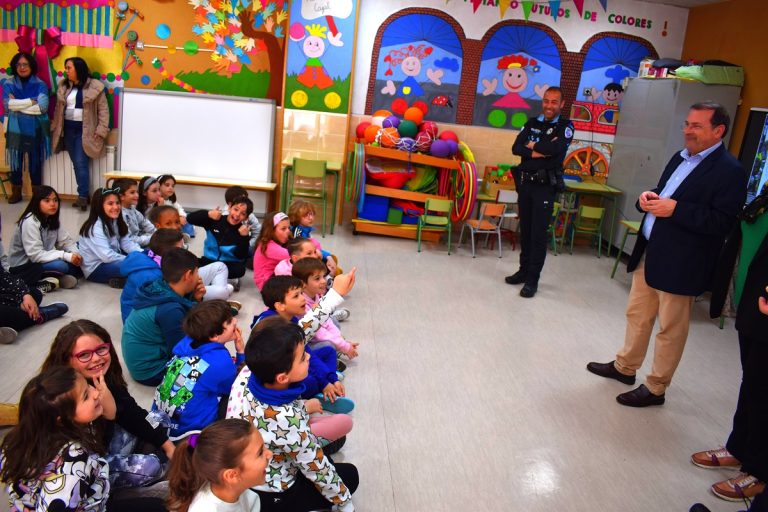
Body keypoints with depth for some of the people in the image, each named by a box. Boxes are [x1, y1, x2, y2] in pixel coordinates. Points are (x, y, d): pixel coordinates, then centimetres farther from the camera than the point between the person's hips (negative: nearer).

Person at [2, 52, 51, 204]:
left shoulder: (40, 84, 2)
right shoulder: (9, 84, 5)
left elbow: (43, 106, -13)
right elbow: (8, 104, -11)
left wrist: (18, 106, -10)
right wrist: (31, 101, -12)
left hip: (34, 129, -1)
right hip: (15, 129, 1)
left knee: (35, 161, 4)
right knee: (15, 160, 5)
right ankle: (16, 192, 17)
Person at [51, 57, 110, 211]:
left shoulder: (94, 87, -7)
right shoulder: (63, 86, 10)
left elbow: (103, 109, -6)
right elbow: (59, 109, 16)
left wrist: (101, 130, -12)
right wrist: (55, 128, 11)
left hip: (85, 131, -6)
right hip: (68, 130, 6)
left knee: (81, 163, -12)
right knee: (76, 164, 7)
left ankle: (83, 196, -8)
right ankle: (83, 195, 13)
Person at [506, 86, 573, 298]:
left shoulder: (565, 126, -1)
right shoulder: (532, 123, 11)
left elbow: (555, 148, -19)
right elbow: (516, 148, -1)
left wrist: (532, 145, -5)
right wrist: (539, 152, -14)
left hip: (545, 186, -4)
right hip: (525, 182, 5)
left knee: (539, 233, -3)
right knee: (525, 229, 11)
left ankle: (533, 279, 3)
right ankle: (524, 270, 24)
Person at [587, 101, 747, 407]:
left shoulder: (729, 171, -15)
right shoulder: (680, 158, 12)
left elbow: (722, 221, -22)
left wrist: (675, 209, -26)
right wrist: (648, 199, -2)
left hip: (679, 263, -8)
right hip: (649, 253, 8)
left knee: (670, 329, 6)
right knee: (637, 314, 20)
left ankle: (655, 388, 20)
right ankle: (625, 367, 38)